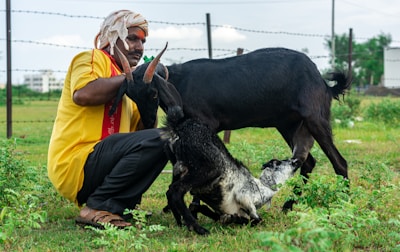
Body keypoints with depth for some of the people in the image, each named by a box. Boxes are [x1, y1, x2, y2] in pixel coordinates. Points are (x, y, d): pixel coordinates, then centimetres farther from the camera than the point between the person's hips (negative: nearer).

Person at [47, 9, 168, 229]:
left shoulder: (122, 78, 25)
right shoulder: (92, 59, 2)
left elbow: (143, 129, 19)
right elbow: (82, 94, -22)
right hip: (76, 165, -9)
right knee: (157, 140, -23)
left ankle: (112, 208, 2)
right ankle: (97, 208, -17)